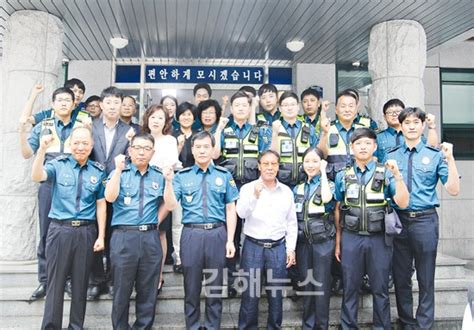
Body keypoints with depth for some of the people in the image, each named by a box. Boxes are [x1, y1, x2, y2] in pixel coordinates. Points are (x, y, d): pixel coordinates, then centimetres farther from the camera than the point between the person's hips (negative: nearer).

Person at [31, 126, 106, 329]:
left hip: (86, 232, 2)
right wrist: (42, 149, -30)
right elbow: (37, 177, -18)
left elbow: (101, 204, 5)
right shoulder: (58, 165, 1)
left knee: (81, 283, 10)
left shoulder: (98, 171, 5)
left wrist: (101, 236, 2)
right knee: (55, 282, 4)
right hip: (60, 230, -1)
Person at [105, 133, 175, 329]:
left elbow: (168, 205, 7)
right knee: (122, 289, 7)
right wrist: (118, 169, -15)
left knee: (148, 290, 9)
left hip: (150, 238, 2)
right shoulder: (119, 173, 6)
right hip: (124, 237, -2)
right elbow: (110, 198, -12)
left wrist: (168, 181, -5)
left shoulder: (159, 176, 12)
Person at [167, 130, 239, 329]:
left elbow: (230, 209, 5)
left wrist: (230, 240, -1)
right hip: (191, 234, 0)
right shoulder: (182, 176, 6)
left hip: (217, 234, 1)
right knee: (191, 287, 10)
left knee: (215, 286, 11)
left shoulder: (224, 175, 7)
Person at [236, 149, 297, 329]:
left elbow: (292, 223, 9)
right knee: (250, 293, 4)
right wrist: (255, 195, -30)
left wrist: (291, 249, 5)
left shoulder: (287, 191, 6)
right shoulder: (248, 188, -2)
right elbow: (242, 213, -16)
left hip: (278, 248, 2)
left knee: (276, 293, 10)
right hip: (253, 246, -2)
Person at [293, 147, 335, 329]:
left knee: (321, 286, 0)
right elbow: (292, 217, 14)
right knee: (306, 284, 10)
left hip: (323, 241, -4)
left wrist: (323, 172, -14)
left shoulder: (328, 184, 0)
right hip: (303, 242, 4)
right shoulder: (298, 188, 11)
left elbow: (326, 198, -25)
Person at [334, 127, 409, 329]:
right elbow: (338, 210, 9)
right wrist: (338, 242, 7)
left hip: (379, 239, -1)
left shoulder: (386, 173, 1)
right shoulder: (343, 176, 6)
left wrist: (397, 175, -19)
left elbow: (402, 203, -8)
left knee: (380, 289, 9)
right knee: (350, 289, 9)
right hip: (351, 238, 1)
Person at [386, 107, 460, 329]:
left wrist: (450, 158, -13)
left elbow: (453, 190, -6)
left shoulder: (435, 155, 1)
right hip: (398, 220, 2)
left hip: (425, 220, -2)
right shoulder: (390, 157, 7)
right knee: (401, 278, 12)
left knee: (426, 279, 7)